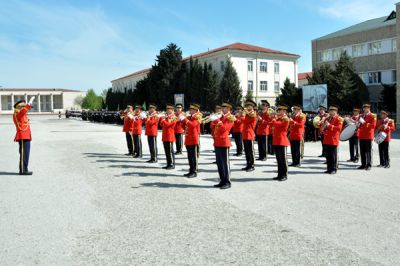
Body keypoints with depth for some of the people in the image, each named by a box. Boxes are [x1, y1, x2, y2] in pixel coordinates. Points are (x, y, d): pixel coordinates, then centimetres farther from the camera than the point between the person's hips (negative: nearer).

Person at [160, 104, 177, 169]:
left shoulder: (173, 117, -9)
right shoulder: (167, 117, 18)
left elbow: (167, 124, -21)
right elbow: (161, 125, 18)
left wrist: (163, 119, -8)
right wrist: (162, 118, 6)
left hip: (170, 137, -9)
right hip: (165, 137, 9)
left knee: (170, 151, -5)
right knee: (167, 151, 11)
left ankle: (172, 165, 1)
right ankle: (168, 164, 17)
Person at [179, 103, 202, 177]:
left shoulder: (197, 117, -6)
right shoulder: (189, 117, 16)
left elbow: (193, 124, -24)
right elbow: (184, 126, 19)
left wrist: (184, 119, -24)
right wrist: (182, 119, 2)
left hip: (193, 140, -8)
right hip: (188, 140, 8)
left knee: (193, 156, -4)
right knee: (189, 156, 11)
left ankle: (194, 172, 1)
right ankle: (191, 171, 18)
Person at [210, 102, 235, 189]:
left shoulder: (230, 118, -5)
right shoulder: (221, 117, 19)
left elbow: (224, 128, -17)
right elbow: (215, 128, 20)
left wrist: (217, 120, -18)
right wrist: (214, 120, 6)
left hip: (224, 143, -8)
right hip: (217, 142, 8)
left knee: (225, 163, -4)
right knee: (219, 163, 11)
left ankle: (227, 182, 2)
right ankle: (222, 181, 19)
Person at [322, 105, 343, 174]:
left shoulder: (339, 119, -3)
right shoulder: (327, 119, 17)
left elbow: (339, 128, -16)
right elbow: (323, 128, 21)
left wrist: (329, 125, -20)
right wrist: (323, 127, -3)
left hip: (333, 140, -6)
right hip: (326, 140, 6)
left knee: (333, 156, -1)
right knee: (328, 155, 8)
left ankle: (334, 169, 6)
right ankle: (329, 169, 15)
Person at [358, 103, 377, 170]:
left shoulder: (373, 116, -3)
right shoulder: (361, 116, 18)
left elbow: (373, 125, -14)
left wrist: (364, 122, -20)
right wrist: (358, 124, -1)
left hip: (368, 136, -6)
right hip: (361, 136, 6)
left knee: (368, 151, -3)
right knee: (362, 151, 7)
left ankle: (369, 165, 1)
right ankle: (363, 164, 13)